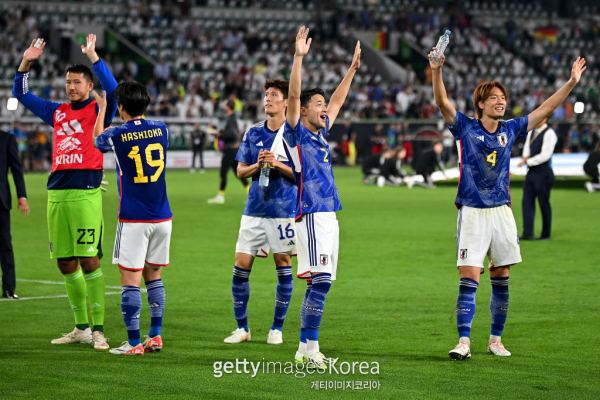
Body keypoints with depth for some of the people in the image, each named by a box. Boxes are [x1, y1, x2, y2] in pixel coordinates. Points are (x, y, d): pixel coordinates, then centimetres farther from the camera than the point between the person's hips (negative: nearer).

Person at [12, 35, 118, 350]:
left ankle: (98, 329, -6)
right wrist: (26, 63, 13)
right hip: (57, 194, 6)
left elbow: (111, 88, -17)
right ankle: (81, 328, 16)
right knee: (66, 263, 7)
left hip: (85, 194, -6)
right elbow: (21, 94, 25)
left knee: (88, 261, -10)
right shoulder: (58, 112, 18)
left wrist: (92, 56, -19)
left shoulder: (98, 110, 3)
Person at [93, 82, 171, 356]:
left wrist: (102, 109, 30)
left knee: (131, 281, -2)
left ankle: (134, 343, -3)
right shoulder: (161, 129, 2)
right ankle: (156, 336, 16)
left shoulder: (117, 136, -9)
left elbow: (97, 138, 15)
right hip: (162, 217, 5)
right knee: (154, 276, 16)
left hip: (133, 220, -5)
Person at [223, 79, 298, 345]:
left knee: (283, 267, 1)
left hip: (284, 211, -3)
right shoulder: (253, 133, 9)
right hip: (254, 210, 3)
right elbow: (240, 171, 11)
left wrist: (277, 164, -18)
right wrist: (258, 166, -9)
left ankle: (277, 328, 12)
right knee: (241, 266, -1)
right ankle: (242, 328, 10)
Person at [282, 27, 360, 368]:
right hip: (312, 215, -9)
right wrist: (299, 57, -23)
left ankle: (305, 348, 11)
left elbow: (338, 101, 32)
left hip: (329, 217, 9)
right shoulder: (296, 133, -2)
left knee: (319, 284, 8)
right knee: (321, 281, -14)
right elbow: (294, 95, -15)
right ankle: (311, 349, -14)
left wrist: (353, 68, 35)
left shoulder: (321, 133, 18)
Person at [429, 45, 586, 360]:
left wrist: (572, 82, 10)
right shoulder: (465, 128, -2)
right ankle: (464, 342, -10)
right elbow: (442, 102, -15)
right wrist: (437, 72, -31)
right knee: (469, 280, -9)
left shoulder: (510, 130, 9)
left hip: (502, 211, 4)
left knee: (501, 280, 7)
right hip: (473, 213, -4)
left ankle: (496, 340, 17)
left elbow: (546, 109, 13)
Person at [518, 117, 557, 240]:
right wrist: (525, 157, 0)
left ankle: (546, 234, 11)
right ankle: (528, 233, 0)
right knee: (527, 201, 1)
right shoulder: (531, 132, 12)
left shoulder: (549, 133, -14)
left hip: (543, 172, -8)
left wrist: (527, 161, -14)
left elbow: (545, 155, -18)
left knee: (544, 203, 1)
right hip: (531, 172, 8)